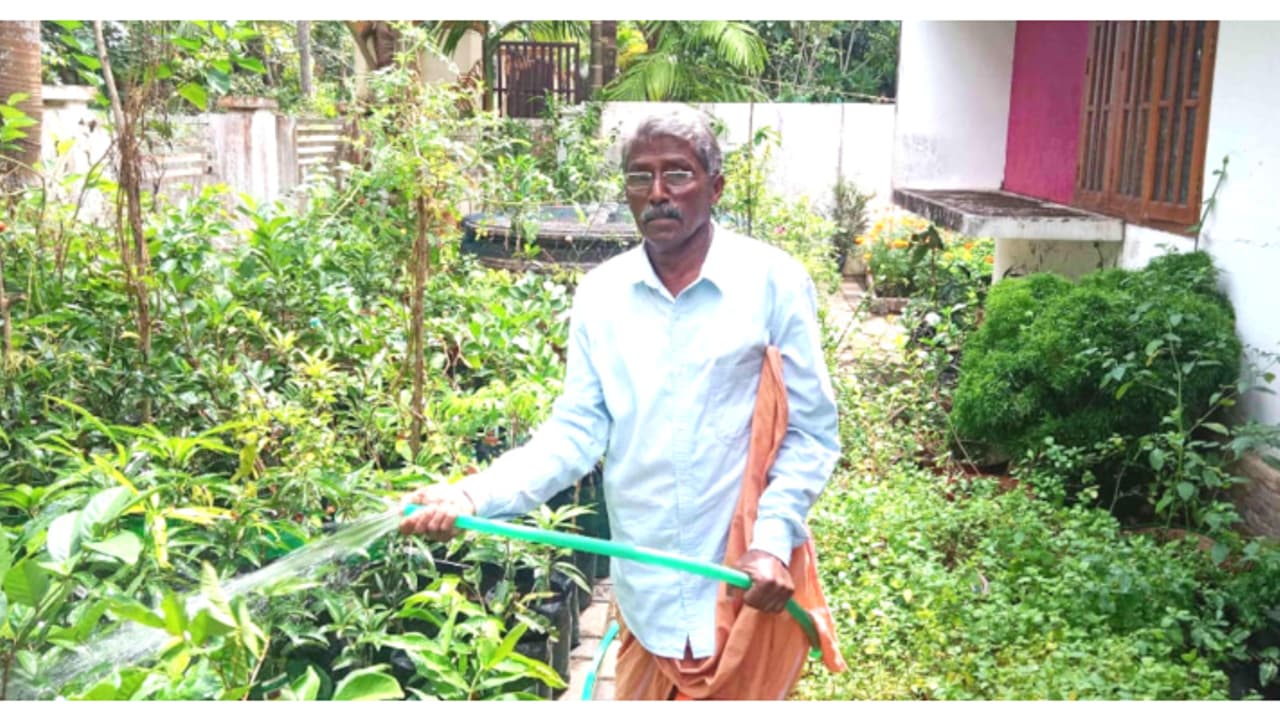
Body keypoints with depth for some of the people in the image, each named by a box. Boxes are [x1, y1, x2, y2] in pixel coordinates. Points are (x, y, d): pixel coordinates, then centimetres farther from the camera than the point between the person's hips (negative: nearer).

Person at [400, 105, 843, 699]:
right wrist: (475, 494, -14)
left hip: (751, 580, -3)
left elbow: (811, 432, -5)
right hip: (645, 585, 3)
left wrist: (773, 539, -17)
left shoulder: (774, 282, -7)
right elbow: (576, 430, -1)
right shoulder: (599, 294, 1)